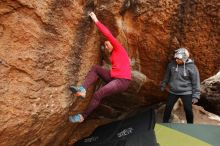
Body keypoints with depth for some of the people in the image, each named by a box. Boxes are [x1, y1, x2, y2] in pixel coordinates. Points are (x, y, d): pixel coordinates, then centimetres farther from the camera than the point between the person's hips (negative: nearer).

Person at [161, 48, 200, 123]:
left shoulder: (192, 67, -15)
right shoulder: (172, 64, -6)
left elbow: (196, 82, -11)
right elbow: (167, 76, 11)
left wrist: (195, 96, -11)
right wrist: (163, 85, 19)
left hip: (186, 92, -3)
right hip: (173, 92, 3)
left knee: (188, 110, 4)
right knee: (168, 107, 6)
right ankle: (165, 122, 25)